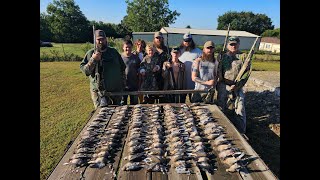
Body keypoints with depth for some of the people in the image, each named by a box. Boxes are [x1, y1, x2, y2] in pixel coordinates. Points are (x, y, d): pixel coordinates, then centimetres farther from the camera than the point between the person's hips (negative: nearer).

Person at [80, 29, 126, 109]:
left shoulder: (114, 52, 7)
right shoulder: (90, 53, 2)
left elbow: (122, 68, 12)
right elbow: (83, 69, -4)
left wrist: (122, 84, 9)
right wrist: (93, 60, -18)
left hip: (116, 90, 2)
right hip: (98, 91, -2)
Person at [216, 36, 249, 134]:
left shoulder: (243, 57, 3)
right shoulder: (223, 57, 4)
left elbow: (247, 73, -1)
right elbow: (218, 72, -2)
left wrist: (238, 85, -11)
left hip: (238, 87, 0)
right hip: (223, 86, 1)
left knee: (240, 110, 1)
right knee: (221, 109, 10)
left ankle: (241, 132, 16)